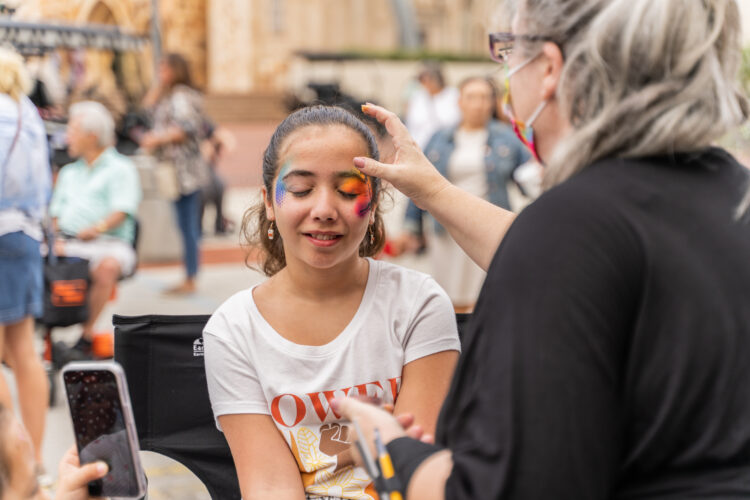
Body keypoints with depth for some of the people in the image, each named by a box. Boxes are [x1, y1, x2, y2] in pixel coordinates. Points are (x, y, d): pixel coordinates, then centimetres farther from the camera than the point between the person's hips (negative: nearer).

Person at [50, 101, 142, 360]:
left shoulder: (121, 169, 6)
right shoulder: (69, 172, 27)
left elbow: (121, 212, -8)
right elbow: (56, 214, 21)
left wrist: (97, 228, -25)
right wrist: (55, 239, -1)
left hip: (110, 243, -5)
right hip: (68, 243, 5)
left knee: (107, 265, -39)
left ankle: (86, 337, -30)